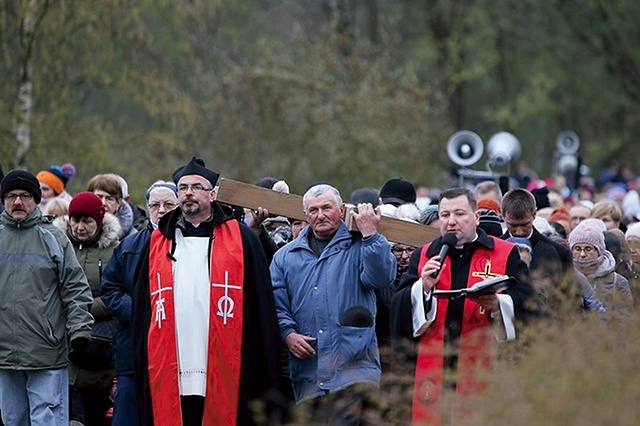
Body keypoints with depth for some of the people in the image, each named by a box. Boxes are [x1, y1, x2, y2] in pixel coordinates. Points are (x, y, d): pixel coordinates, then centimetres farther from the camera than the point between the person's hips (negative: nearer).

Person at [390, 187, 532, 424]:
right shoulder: (424, 256, 15)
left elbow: (526, 302, -4)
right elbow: (399, 306, 5)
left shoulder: (506, 254, 7)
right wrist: (424, 288, -13)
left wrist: (497, 304, -22)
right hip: (432, 369, 2)